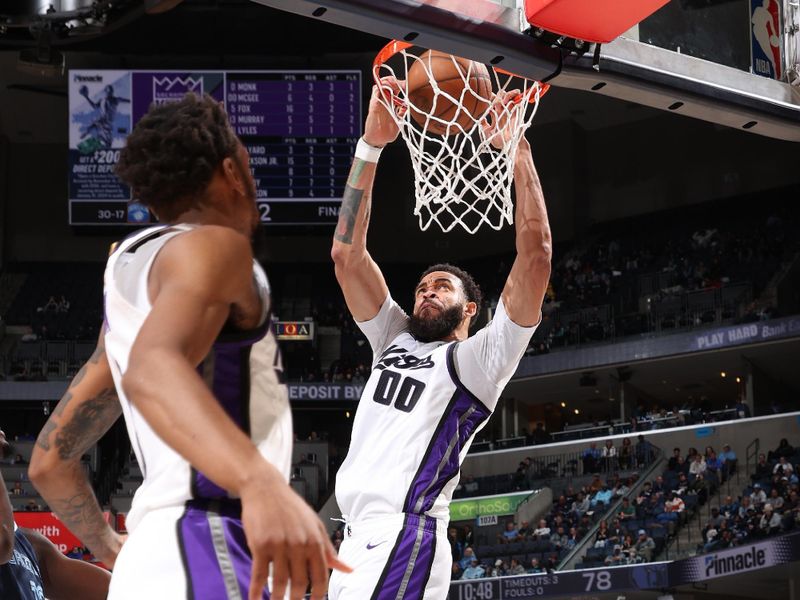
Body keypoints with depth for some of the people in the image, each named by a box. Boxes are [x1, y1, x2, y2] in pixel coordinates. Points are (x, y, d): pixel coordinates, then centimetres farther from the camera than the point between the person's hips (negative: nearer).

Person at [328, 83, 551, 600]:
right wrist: (372, 144, 11)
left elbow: (535, 258, -5)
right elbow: (347, 252, 19)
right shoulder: (395, 340, 25)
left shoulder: (482, 357, 7)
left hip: (405, 539, -8)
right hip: (362, 540, 8)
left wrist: (518, 151, -4)